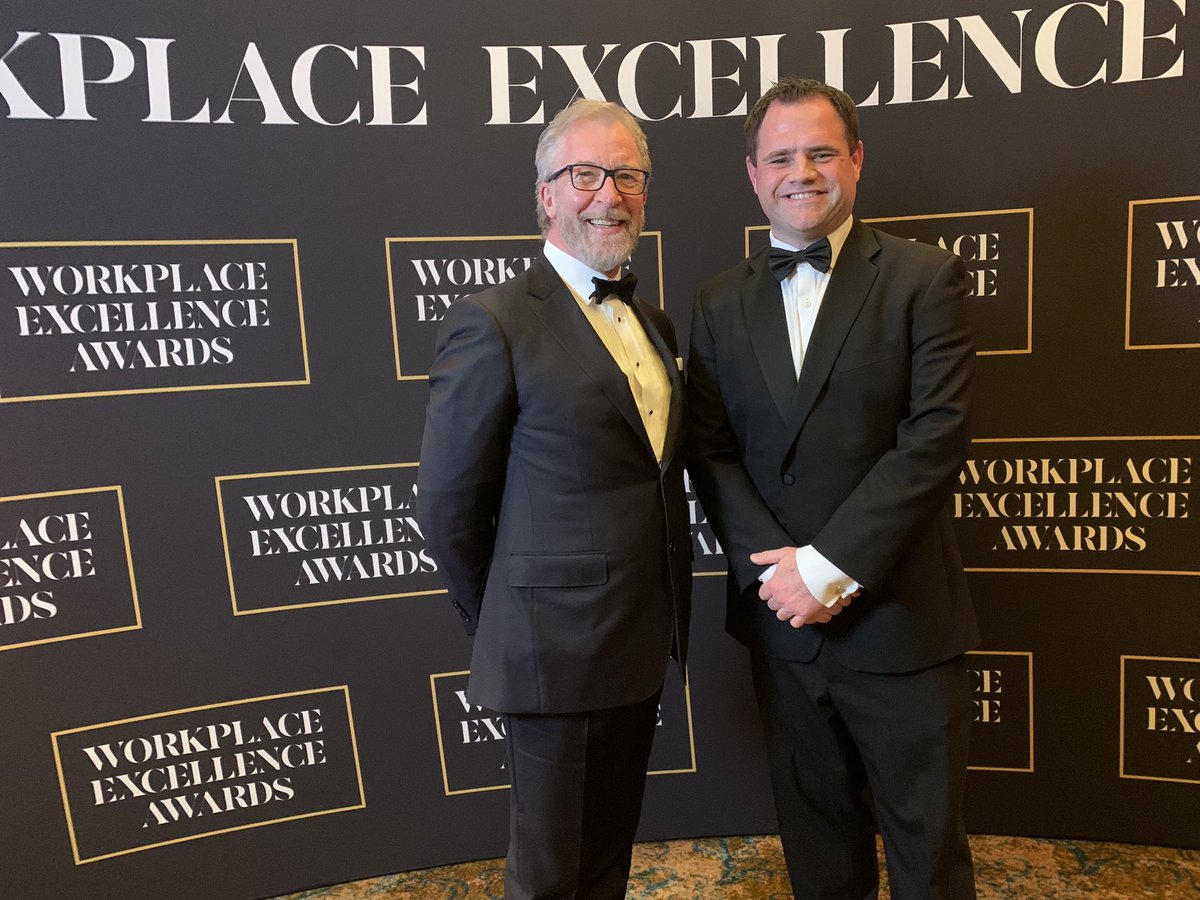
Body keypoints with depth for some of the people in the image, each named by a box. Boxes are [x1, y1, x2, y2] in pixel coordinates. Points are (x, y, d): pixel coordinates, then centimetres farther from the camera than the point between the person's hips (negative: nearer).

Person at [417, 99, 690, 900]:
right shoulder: (493, 323, -15)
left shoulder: (653, 323, 9)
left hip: (643, 643, 7)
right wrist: (499, 625, 0)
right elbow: (450, 505, -11)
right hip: (558, 650, -6)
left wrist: (665, 619, 11)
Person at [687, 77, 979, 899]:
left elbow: (937, 437, -14)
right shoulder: (720, 305, 5)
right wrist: (778, 568, -11)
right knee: (816, 831, 21)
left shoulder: (924, 279, -4)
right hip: (782, 617, 3)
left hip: (898, 618, -2)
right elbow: (711, 454, 2)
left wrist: (829, 564, -18)